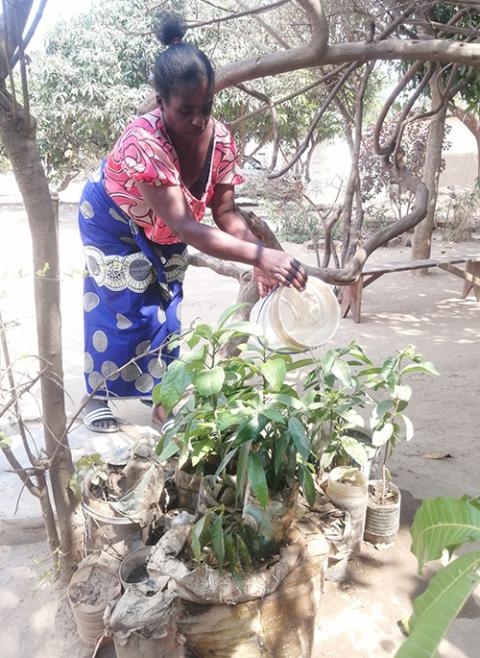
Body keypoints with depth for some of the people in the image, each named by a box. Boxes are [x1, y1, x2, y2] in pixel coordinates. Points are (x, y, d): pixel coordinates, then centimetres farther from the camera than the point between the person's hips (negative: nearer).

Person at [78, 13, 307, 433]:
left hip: (165, 226, 6)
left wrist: (262, 261, -35)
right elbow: (185, 228, -49)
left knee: (165, 304, 9)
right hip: (114, 220, -5)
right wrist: (260, 255, -57)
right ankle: (96, 397, 17)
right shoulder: (143, 142, -42)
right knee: (119, 304, -3)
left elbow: (225, 213, -18)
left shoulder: (220, 137, -24)